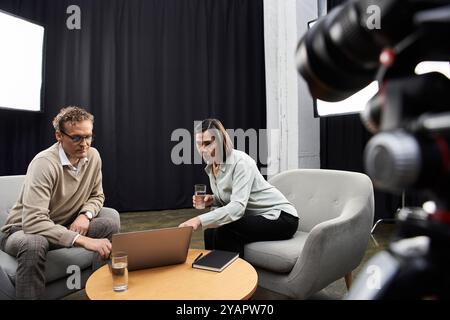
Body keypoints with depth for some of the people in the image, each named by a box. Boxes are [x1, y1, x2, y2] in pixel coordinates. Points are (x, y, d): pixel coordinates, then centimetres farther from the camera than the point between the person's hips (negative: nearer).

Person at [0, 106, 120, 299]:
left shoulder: (93, 156, -8)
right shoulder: (45, 163, -28)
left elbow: (97, 196, 5)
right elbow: (33, 222, -36)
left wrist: (85, 214, -17)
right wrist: (82, 240, -41)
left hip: (66, 226, 6)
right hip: (25, 229, -5)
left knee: (111, 224, -17)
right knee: (33, 244, -39)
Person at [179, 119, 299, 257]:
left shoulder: (240, 162, -24)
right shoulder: (211, 166, 0)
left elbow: (238, 206, -35)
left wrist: (200, 220, -44)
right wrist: (212, 199, -9)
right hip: (256, 217, 7)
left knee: (226, 230, -25)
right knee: (210, 231, -12)